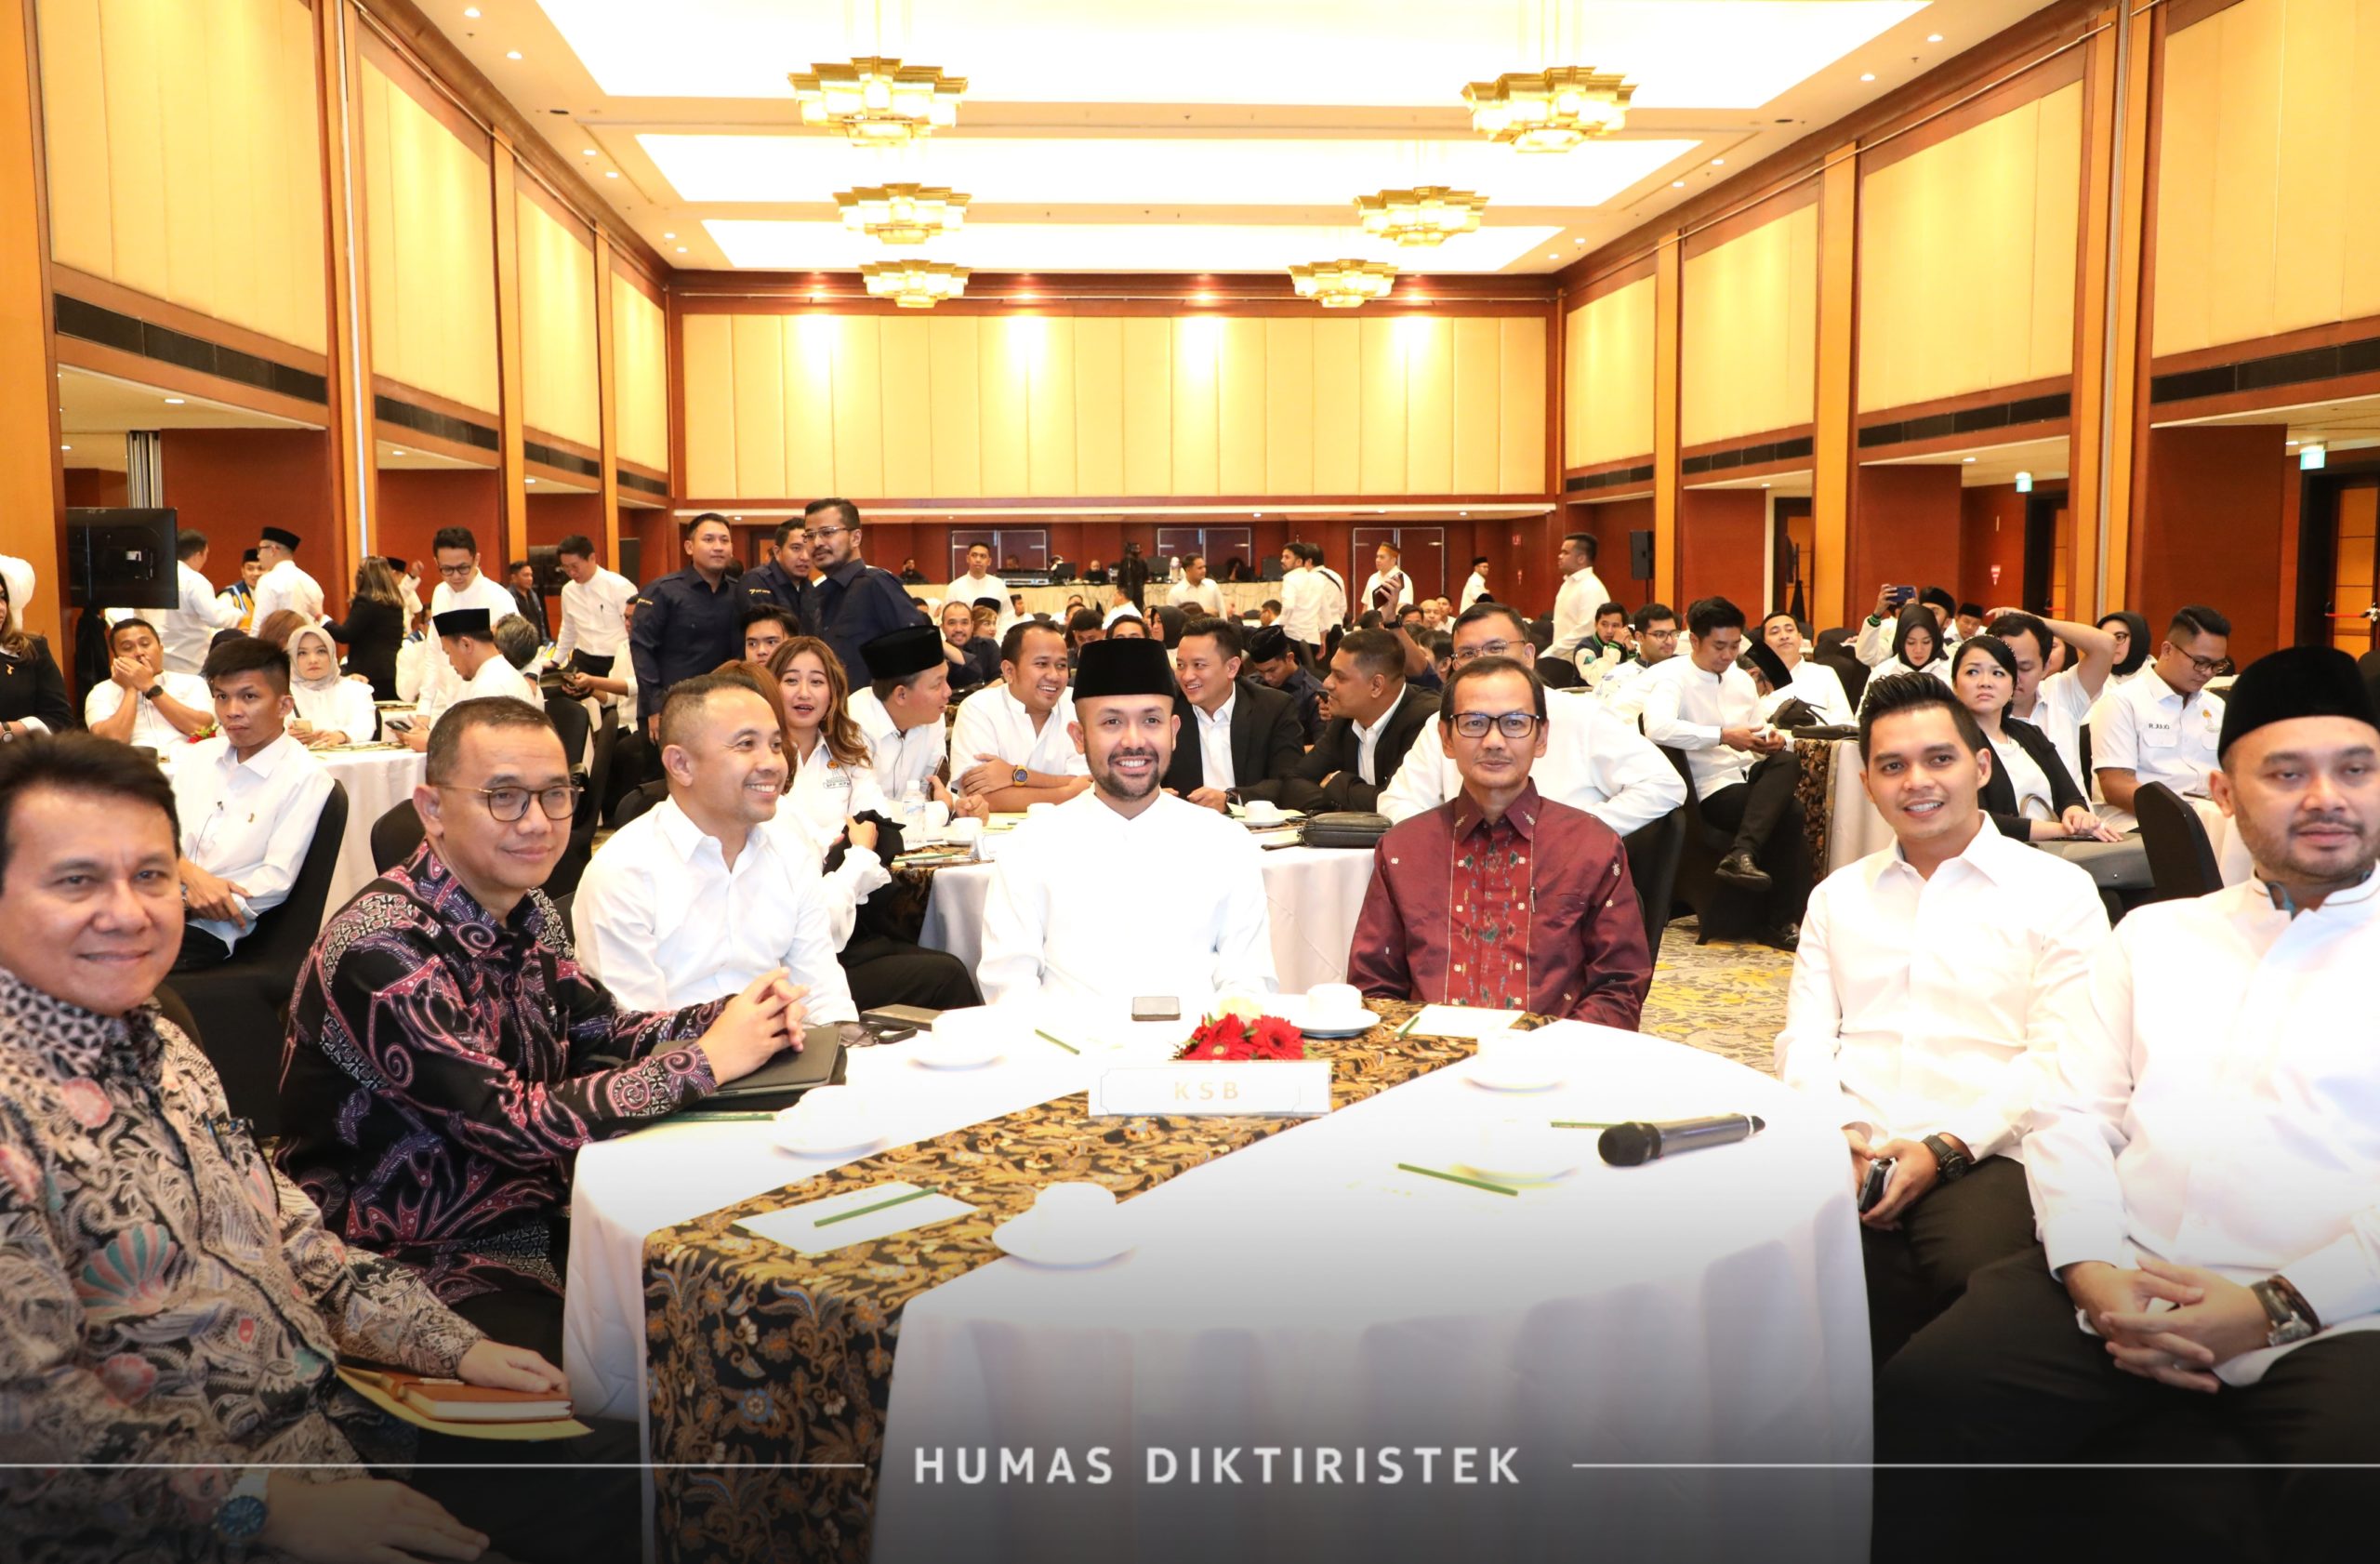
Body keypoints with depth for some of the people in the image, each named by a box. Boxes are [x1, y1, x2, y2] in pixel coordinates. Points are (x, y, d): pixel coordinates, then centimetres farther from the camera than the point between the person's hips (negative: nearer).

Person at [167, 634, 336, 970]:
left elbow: (277, 882, -10)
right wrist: (191, 874, -12)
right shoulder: (201, 756, 15)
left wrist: (187, 904, -14)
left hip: (212, 927, -6)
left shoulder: (304, 778, -6)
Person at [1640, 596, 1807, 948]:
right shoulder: (1673, 676, -5)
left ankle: (1742, 854, -34)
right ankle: (1782, 921, -18)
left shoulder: (1741, 678, 19)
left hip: (1752, 776, 7)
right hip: (1711, 788, -7)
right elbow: (1657, 727, -26)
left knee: (1787, 761, -27)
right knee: (1790, 813, -27)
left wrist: (1776, 740, -2)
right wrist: (1724, 736, -25)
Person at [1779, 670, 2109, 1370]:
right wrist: (1840, 1130, -7)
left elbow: (2058, 1057, -3)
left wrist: (1947, 1149, -14)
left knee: (1971, 1276, -34)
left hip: (1985, 1158, -3)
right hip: (1848, 1155, 3)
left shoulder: (2057, 891, 7)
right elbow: (1805, 1040, 13)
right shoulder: (1838, 894, 20)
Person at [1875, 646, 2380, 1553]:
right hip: (2120, 1287, 3)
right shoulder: (2155, 935, 22)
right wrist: (2090, 1271, -6)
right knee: (1921, 1399, -22)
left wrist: (2277, 1308, -14)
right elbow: (2071, 1114, 13)